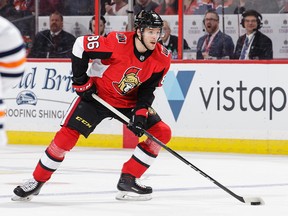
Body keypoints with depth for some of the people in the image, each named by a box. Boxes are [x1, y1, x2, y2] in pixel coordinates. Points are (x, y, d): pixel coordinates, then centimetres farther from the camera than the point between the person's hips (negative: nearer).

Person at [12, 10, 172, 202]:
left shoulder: (162, 58, -12)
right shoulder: (118, 42, -27)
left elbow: (148, 89, -3)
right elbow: (81, 45, -19)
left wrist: (141, 113, -17)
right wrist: (81, 81, -15)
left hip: (130, 101, 5)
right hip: (97, 94, -4)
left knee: (162, 133, -8)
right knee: (67, 135, -13)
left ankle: (128, 180, 0)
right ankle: (37, 181, 3)